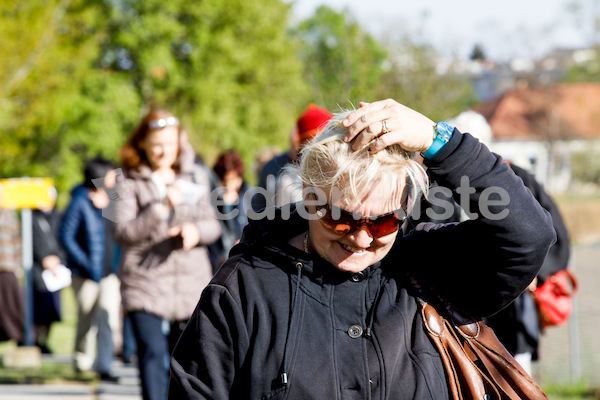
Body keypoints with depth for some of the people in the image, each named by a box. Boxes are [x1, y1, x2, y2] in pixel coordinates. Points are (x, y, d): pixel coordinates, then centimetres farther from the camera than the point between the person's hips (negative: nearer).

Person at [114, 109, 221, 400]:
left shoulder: (196, 178, 12)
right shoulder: (130, 182, 0)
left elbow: (213, 225, 14)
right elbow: (123, 232, -9)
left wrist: (196, 229, -10)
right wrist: (161, 206, -19)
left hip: (191, 282, 4)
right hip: (146, 284, -3)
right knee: (153, 354, -15)